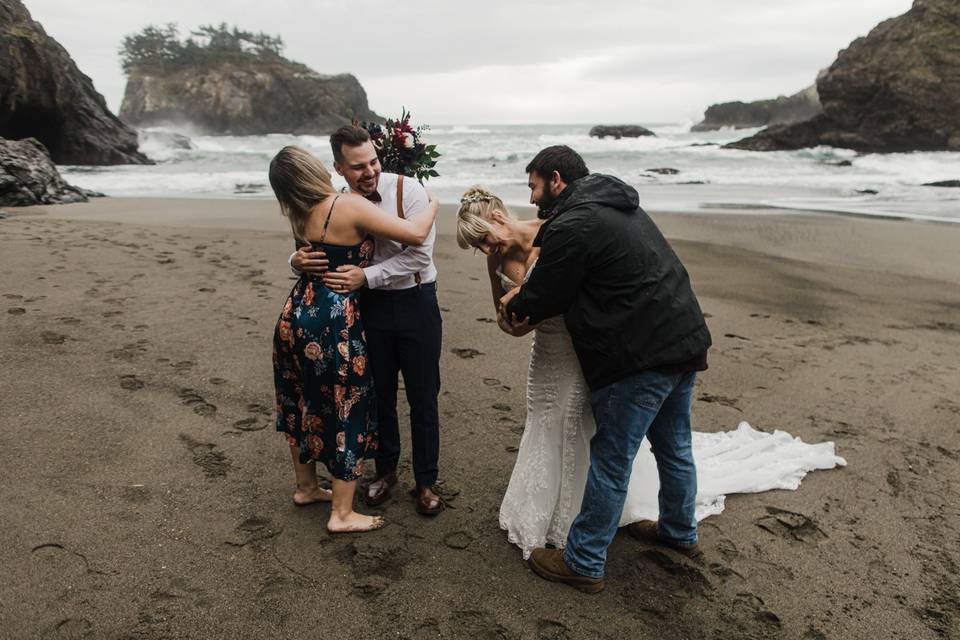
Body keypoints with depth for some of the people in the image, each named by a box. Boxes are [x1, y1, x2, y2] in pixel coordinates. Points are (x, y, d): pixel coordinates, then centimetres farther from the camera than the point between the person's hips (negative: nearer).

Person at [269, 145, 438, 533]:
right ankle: (341, 514, 15)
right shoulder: (351, 206, -17)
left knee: (303, 403, 21)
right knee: (347, 409, 6)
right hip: (334, 320, -7)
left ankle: (305, 487, 40)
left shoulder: (299, 216, 4)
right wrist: (433, 205, 0)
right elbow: (417, 235, -20)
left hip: (297, 315, 7)